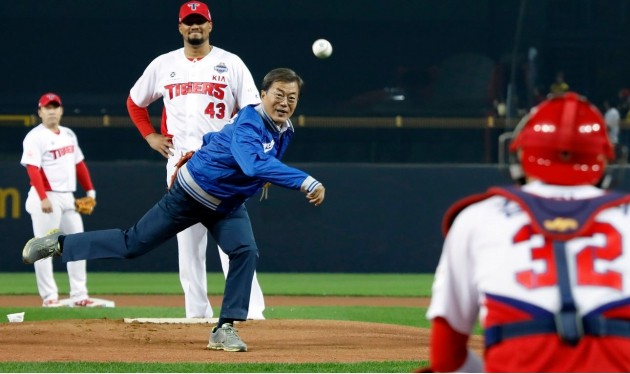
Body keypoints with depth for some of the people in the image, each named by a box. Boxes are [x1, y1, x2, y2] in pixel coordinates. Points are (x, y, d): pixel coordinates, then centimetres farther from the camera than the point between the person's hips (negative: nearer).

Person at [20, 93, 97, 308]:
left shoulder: (69, 135, 14)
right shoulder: (35, 137, -9)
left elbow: (79, 163, 20)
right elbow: (33, 169, -17)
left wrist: (90, 190, 13)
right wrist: (43, 198, -25)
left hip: (68, 198, 8)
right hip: (46, 197, -8)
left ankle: (79, 295, 10)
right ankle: (49, 296, -2)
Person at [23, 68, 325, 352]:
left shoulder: (284, 131, -4)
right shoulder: (250, 122, -31)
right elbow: (255, 164, -52)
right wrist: (305, 182, -61)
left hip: (227, 205, 7)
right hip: (190, 196, -7)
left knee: (245, 251, -17)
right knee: (133, 244, 3)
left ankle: (225, 330, -12)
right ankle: (60, 244, 22)